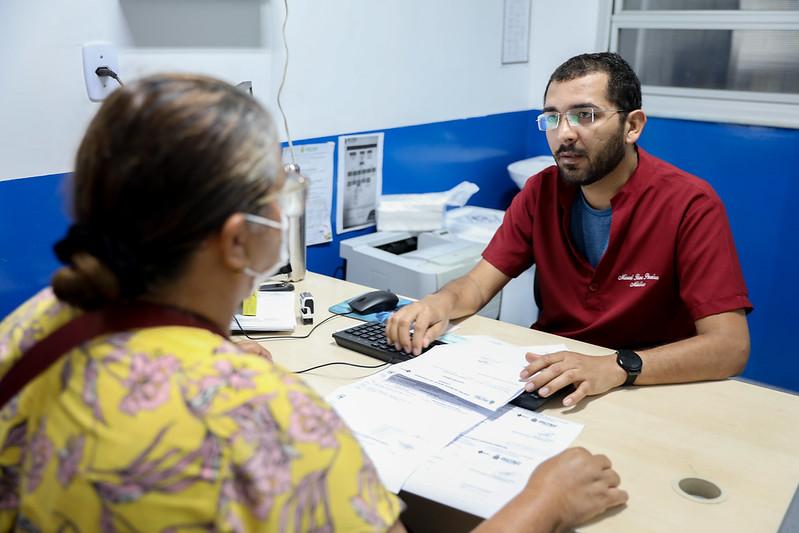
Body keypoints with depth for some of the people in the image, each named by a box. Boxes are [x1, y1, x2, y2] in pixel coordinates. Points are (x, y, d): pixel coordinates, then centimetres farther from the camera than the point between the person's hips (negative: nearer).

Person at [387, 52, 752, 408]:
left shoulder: (689, 204, -15)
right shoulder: (542, 191, -1)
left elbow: (730, 346, -22)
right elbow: (477, 284, -2)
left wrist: (617, 368, -37)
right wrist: (441, 303, -26)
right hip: (547, 376, 4)